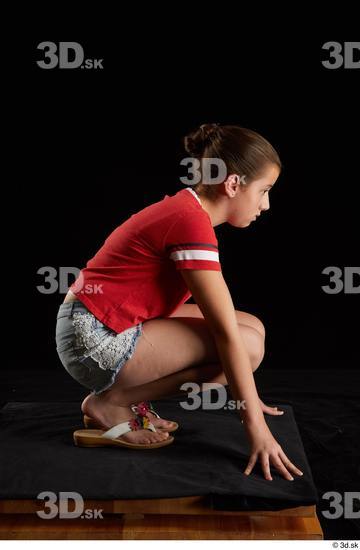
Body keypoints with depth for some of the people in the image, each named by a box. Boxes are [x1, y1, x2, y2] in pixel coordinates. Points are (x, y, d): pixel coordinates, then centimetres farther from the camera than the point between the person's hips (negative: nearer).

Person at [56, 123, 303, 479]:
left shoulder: (184, 209, 11)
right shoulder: (193, 222, -20)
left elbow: (221, 320, 15)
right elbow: (226, 334, -21)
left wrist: (245, 394, 18)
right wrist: (255, 425, -16)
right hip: (96, 339, -10)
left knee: (251, 328, 7)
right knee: (247, 341, -16)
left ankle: (122, 396, 9)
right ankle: (111, 401, -6)